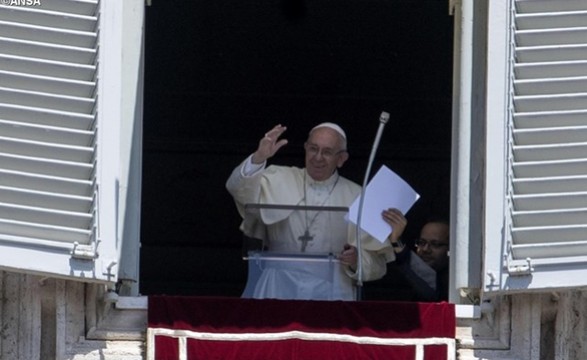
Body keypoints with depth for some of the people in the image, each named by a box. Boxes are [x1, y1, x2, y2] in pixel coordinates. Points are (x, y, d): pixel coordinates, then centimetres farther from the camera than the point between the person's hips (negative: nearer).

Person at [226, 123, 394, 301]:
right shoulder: (281, 180, 12)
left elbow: (377, 263, 9)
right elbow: (238, 189, -5)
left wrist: (357, 261, -14)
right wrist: (258, 159, -23)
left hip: (330, 291, 0)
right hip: (279, 286, 0)